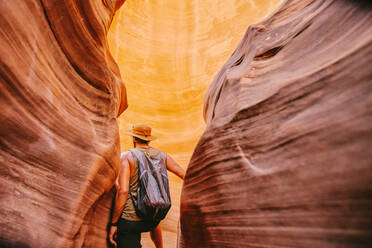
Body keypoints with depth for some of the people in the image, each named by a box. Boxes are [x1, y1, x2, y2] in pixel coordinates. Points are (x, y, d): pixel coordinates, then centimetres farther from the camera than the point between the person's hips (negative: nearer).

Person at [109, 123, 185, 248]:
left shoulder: (126, 157, -10)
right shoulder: (162, 156, 2)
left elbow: (122, 191, -19)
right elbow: (185, 176, 0)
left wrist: (113, 223, -11)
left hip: (129, 221, -5)